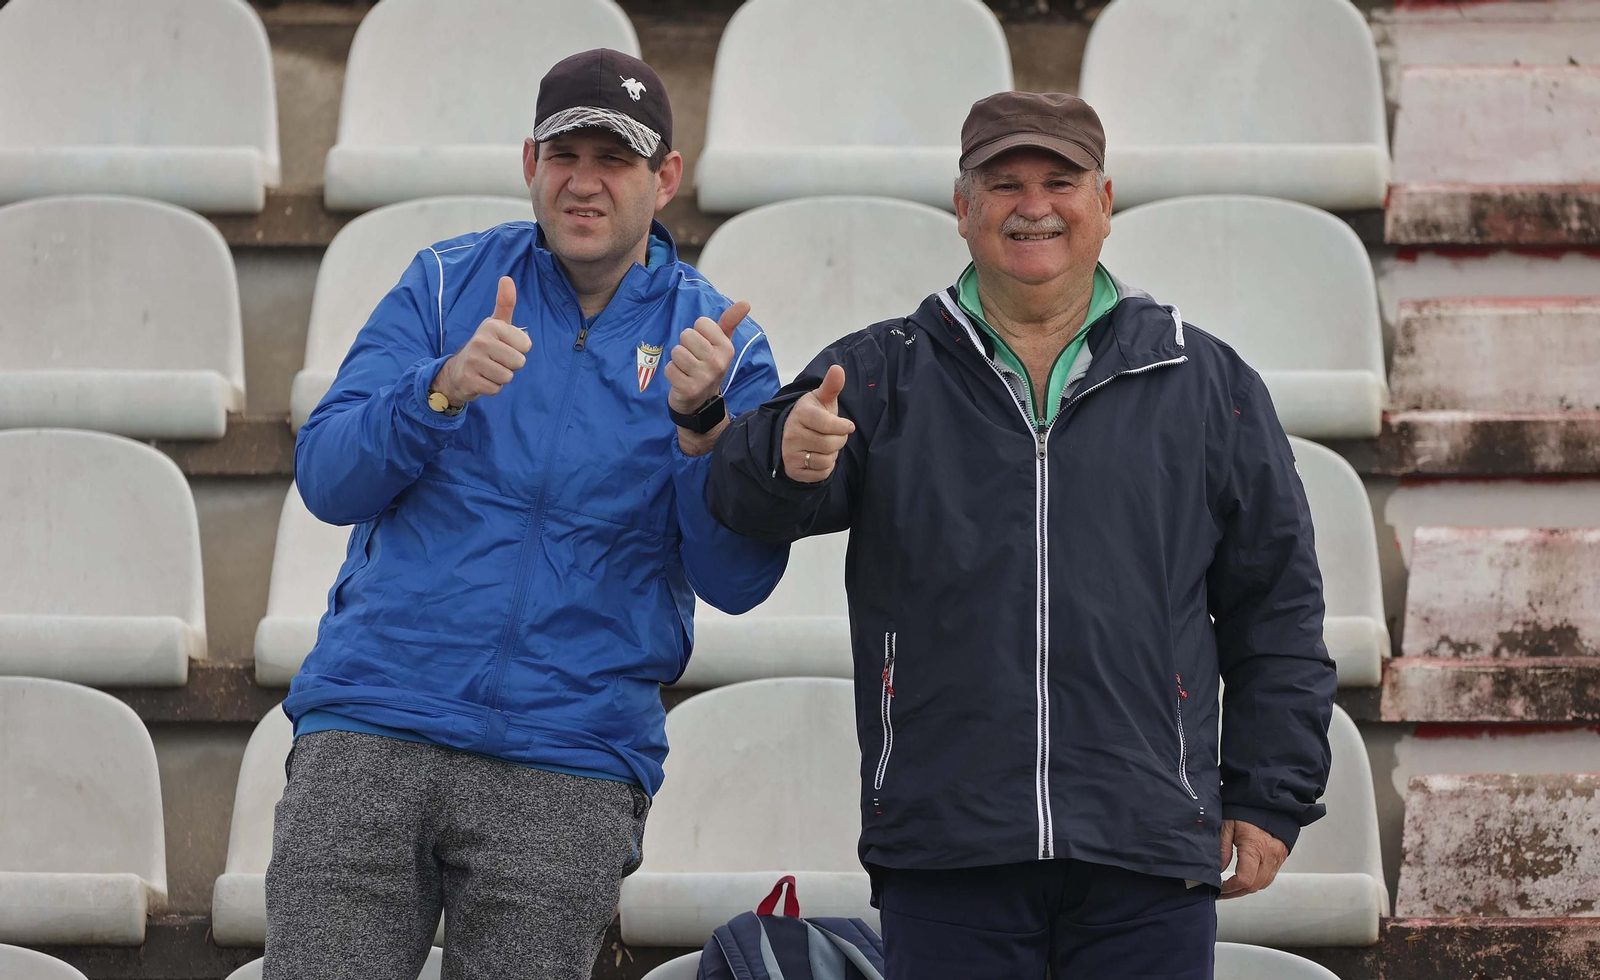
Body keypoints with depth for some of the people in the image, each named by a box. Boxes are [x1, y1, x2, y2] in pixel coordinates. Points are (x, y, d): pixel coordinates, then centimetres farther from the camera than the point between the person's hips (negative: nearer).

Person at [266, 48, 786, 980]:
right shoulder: (450, 283, 9)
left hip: (566, 770, 0)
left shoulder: (719, 342, 7)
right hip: (367, 727, 0)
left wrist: (700, 422, -18)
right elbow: (326, 478, 0)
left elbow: (738, 580, -2)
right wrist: (443, 388, -17)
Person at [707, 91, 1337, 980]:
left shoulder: (1207, 383, 12)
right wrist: (786, 459, -28)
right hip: (944, 856, 0)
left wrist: (1271, 798, 7)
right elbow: (745, 500, -3)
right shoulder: (884, 374, 10)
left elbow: (1278, 604, 13)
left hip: (1146, 866, 0)